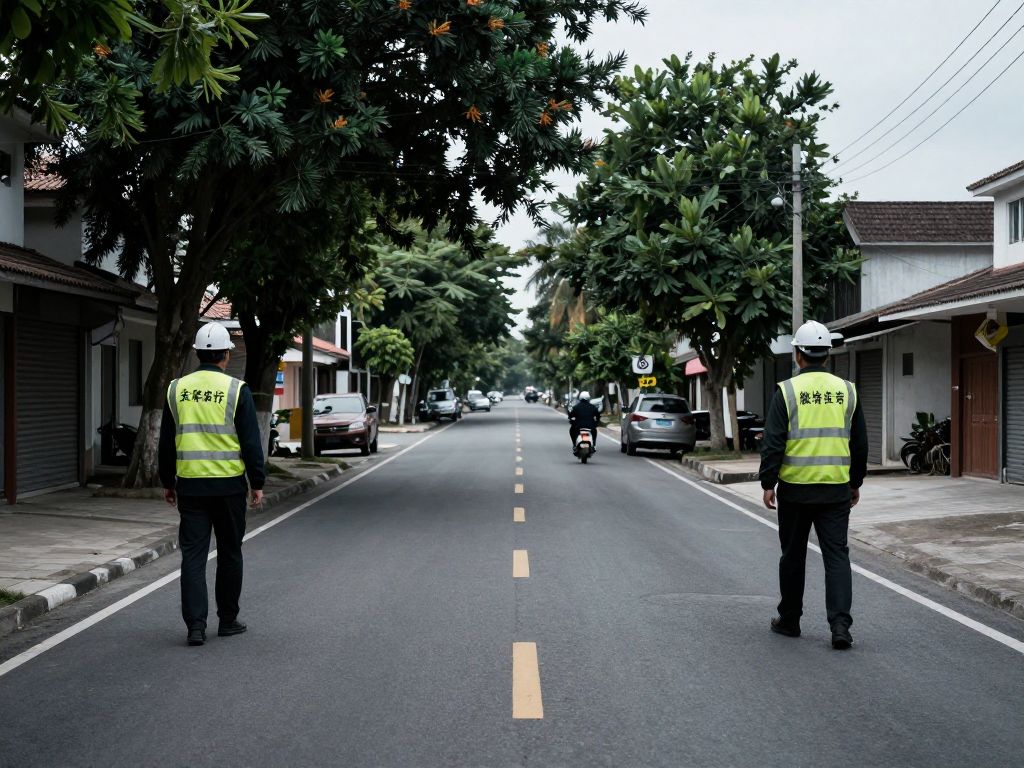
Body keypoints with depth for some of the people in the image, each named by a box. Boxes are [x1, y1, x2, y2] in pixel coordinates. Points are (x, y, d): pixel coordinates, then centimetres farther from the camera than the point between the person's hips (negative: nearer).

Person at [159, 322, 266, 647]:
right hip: (229, 485, -2)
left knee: (193, 555, 3)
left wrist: (167, 482, 18)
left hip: (189, 485, 2)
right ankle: (228, 620, 19)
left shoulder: (177, 389, 4)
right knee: (229, 553, 11)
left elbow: (166, 441, 9)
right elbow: (251, 442, -6)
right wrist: (257, 483, 2)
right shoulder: (236, 390, -6)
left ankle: (195, 625, -5)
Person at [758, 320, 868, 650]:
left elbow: (773, 443, -9)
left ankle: (789, 619, 22)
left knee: (793, 556, 11)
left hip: (795, 489, -2)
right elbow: (860, 444, 11)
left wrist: (767, 483, -3)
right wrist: (856, 483, 21)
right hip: (836, 489, 2)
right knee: (837, 555, 3)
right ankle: (840, 623, -9)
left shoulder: (787, 391, -6)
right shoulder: (846, 391, 5)